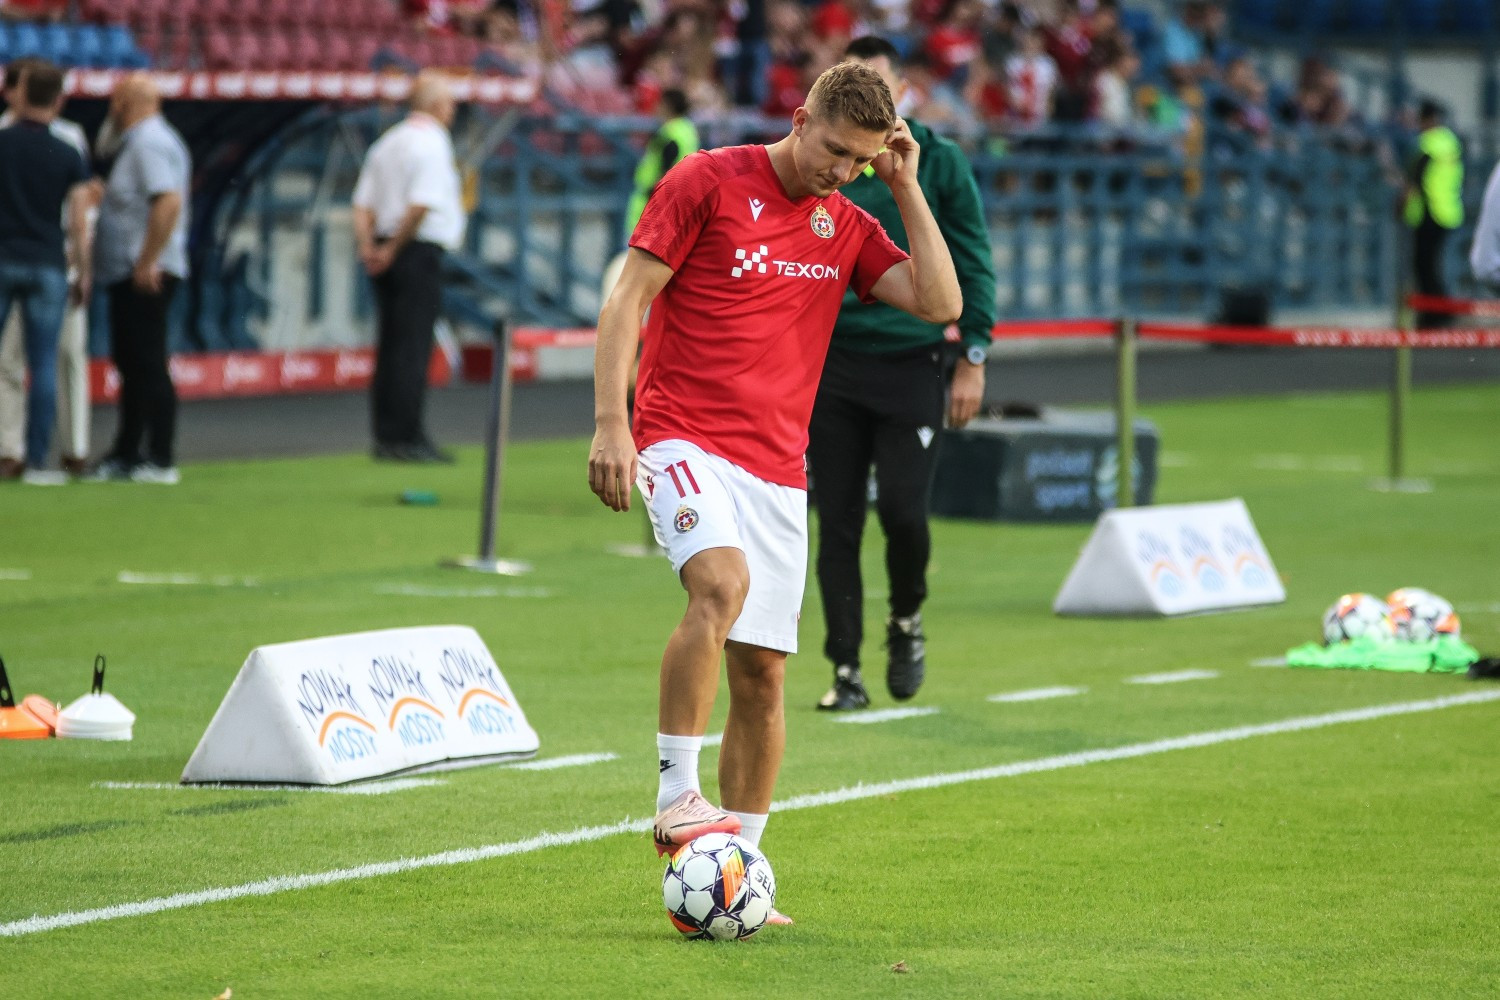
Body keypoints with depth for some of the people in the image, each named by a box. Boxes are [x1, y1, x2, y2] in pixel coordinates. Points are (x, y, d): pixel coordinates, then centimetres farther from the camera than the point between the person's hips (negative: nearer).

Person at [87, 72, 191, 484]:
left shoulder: (149, 144, -14)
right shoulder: (142, 141, 19)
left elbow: (169, 202, -25)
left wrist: (147, 263, -25)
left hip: (143, 275, -11)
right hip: (130, 274, 11)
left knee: (147, 365, -10)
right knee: (132, 364, 14)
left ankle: (161, 461, -10)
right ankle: (125, 454, 20)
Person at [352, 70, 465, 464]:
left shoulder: (388, 141, 17)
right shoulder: (432, 143, -11)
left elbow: (364, 203, 12)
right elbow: (421, 205, -21)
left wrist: (368, 246, 1)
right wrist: (392, 250, -12)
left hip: (388, 256, 8)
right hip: (419, 253, -8)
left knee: (392, 347, 10)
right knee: (412, 347, -7)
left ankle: (387, 436, 12)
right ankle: (408, 438, -8)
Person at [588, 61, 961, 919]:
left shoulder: (847, 228, 14)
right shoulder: (708, 182, -2)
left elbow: (941, 303, 3)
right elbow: (628, 298, -3)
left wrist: (907, 188, 2)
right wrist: (610, 423, -12)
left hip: (777, 467, 6)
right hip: (683, 437, -6)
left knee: (762, 670, 4)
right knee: (722, 582, -32)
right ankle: (677, 799, -29)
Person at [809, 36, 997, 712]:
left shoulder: (938, 164, 0)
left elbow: (973, 263, 3)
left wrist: (973, 357, -3)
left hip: (912, 360, -2)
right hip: (832, 360, 2)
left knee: (902, 510, -11)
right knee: (837, 523, 0)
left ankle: (906, 620, 19)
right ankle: (846, 671, 8)